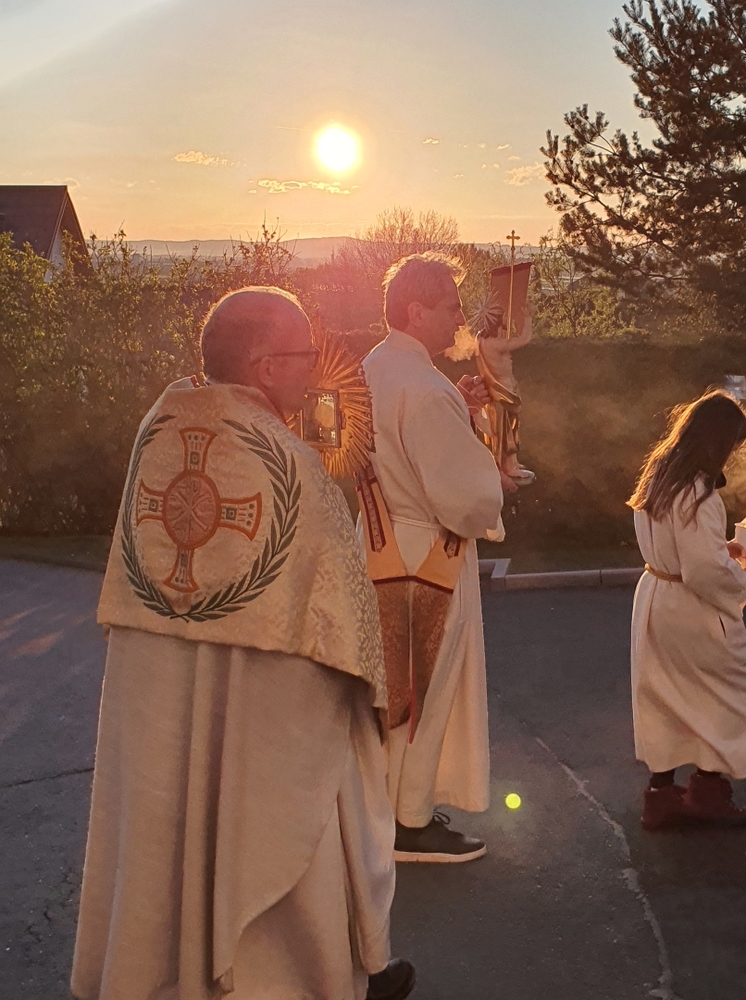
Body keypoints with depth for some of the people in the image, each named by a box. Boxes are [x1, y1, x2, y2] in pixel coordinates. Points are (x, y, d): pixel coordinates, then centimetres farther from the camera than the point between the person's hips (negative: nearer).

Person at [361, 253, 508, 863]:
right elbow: (466, 500, -25)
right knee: (425, 692, 5)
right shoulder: (425, 390, -24)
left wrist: (456, 408, 9)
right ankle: (411, 823, 20)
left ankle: (397, 799, 35)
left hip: (383, 548, 9)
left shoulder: (371, 371, 6)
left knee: (398, 687, 20)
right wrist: (495, 485, -4)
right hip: (428, 560, -9)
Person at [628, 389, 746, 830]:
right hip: (692, 612, -9)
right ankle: (709, 789, 20)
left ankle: (662, 792, 25)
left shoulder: (657, 476, 4)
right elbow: (706, 572, -25)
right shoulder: (697, 493, -24)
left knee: (666, 699, 16)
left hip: (654, 597, 9)